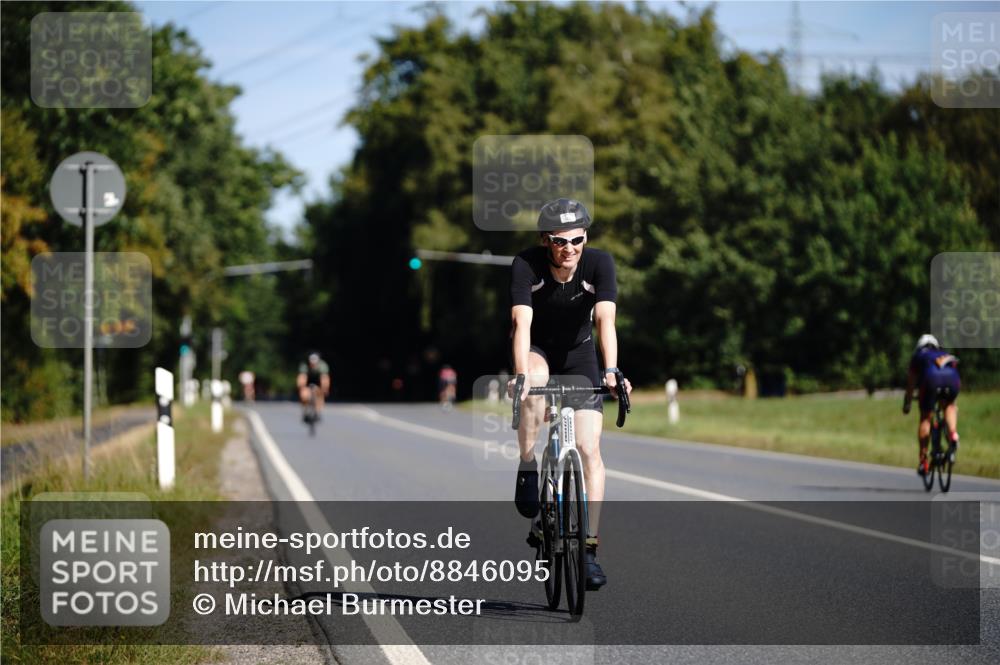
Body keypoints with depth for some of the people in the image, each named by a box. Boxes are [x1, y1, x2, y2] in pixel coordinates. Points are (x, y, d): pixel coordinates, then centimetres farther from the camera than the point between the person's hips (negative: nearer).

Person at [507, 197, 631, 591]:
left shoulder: (599, 264, -23)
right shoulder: (526, 265, -25)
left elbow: (605, 319, -33)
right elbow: (522, 322, -36)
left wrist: (611, 372, -48)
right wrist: (521, 374, -51)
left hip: (578, 353, 1)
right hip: (536, 349, -1)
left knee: (589, 450, -11)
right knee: (536, 380, -39)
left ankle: (589, 548, -7)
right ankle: (528, 469, -21)